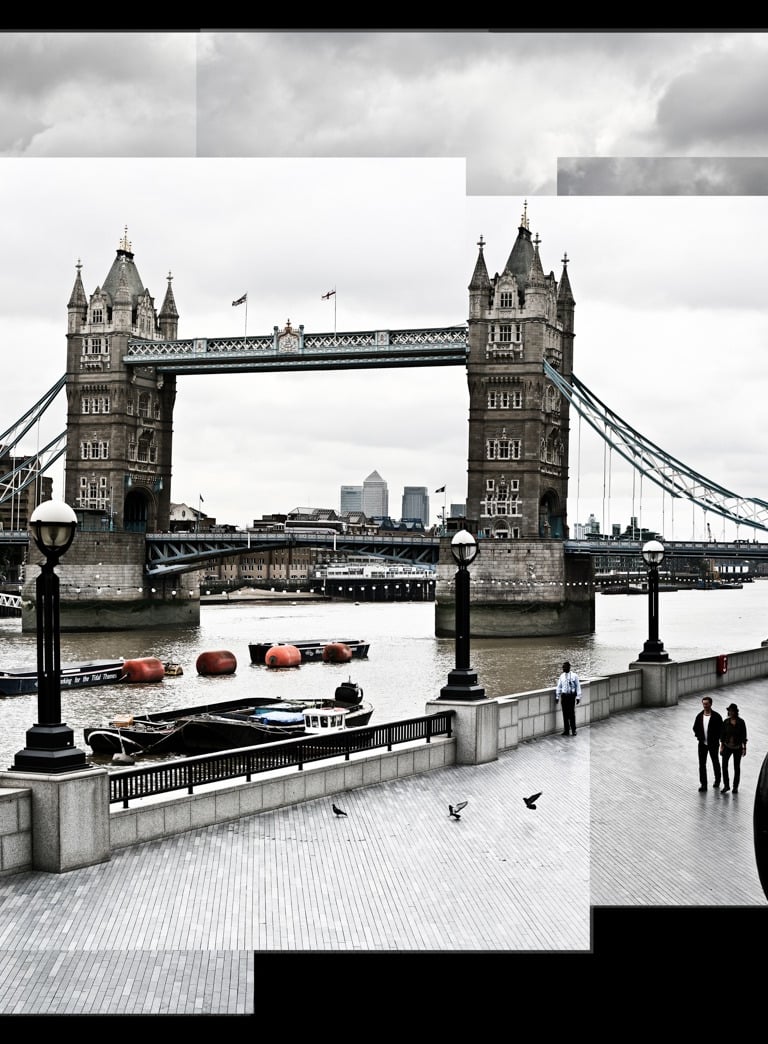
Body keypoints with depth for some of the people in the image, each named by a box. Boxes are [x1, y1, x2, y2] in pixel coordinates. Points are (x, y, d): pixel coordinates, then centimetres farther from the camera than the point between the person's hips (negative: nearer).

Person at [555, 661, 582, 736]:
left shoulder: (574, 675, -2)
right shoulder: (562, 676, 9)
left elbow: (578, 686, 0)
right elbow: (558, 687, 15)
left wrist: (578, 697, -5)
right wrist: (557, 697, 11)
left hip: (571, 695, -4)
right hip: (564, 695, 4)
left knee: (572, 713, -4)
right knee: (565, 713, 5)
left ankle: (573, 730, 5)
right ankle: (566, 730, 13)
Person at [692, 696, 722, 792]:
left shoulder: (716, 716, -12)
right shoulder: (699, 716, -1)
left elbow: (721, 729, -8)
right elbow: (695, 728, 11)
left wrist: (716, 739, -12)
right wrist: (698, 736, -3)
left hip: (713, 744, -3)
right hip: (702, 743, 3)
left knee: (715, 762, 16)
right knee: (702, 764, 0)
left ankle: (717, 780, 37)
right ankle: (703, 784, 6)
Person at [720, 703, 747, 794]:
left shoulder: (741, 722, -8)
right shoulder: (726, 722, -3)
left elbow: (744, 735, -4)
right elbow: (722, 735, 3)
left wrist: (744, 748, -4)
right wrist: (721, 747, 2)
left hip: (737, 748, -1)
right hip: (727, 747, 1)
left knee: (737, 768, 7)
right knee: (724, 765, -11)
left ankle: (735, 787, 19)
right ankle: (726, 785, 0)